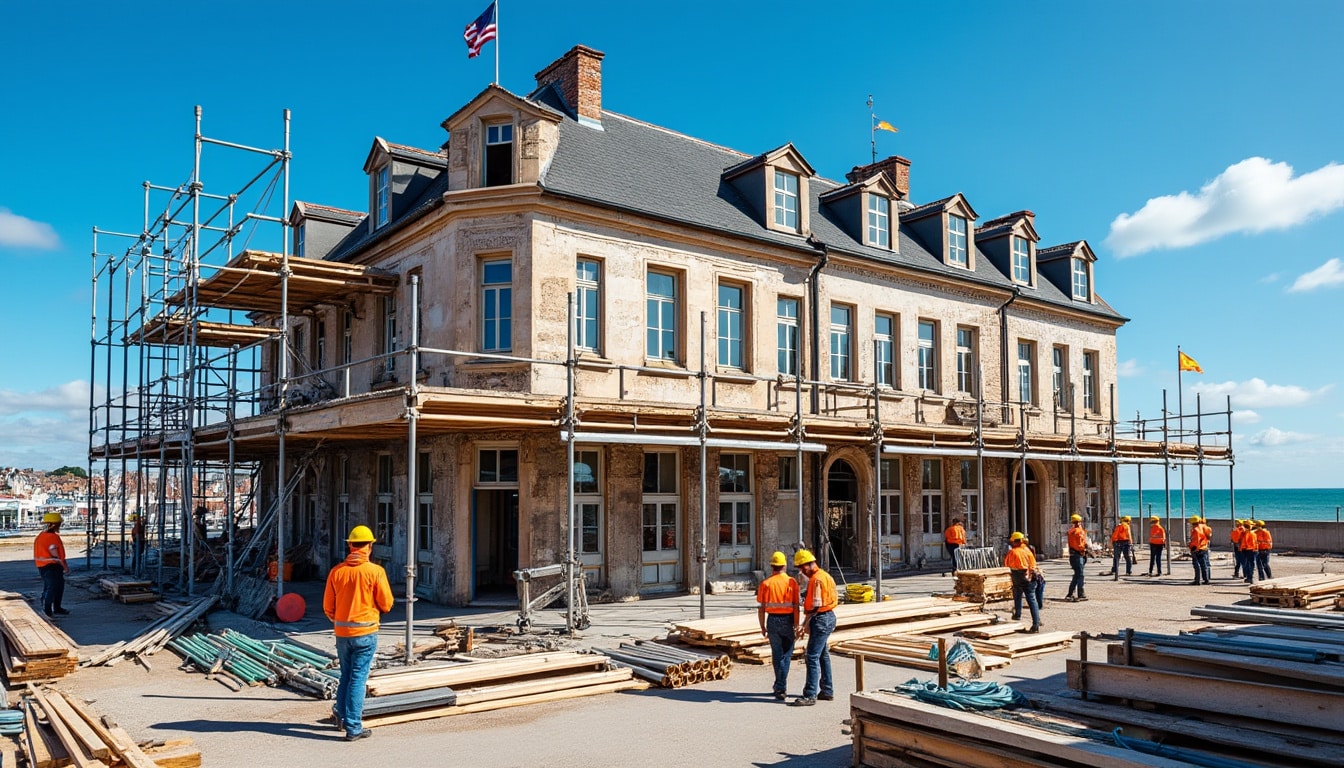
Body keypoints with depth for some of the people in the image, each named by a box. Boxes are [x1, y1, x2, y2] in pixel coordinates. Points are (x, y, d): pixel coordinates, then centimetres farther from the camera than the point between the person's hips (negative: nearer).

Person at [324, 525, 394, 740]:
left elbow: (328, 607, 6)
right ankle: (353, 727, 4)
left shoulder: (336, 571, -1)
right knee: (358, 679, 1)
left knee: (346, 675, 21)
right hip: (365, 632, -4)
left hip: (342, 632, 4)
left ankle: (341, 714, 30)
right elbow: (386, 605, -7)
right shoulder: (375, 571, -11)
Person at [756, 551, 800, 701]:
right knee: (786, 655, 8)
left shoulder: (765, 584, -3)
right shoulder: (792, 582, -6)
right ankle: (781, 686, 7)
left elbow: (761, 608, -2)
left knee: (777, 655, 12)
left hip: (773, 620, 1)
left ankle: (781, 687, 17)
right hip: (788, 620, -1)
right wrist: (796, 627, -2)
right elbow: (796, 607, -8)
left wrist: (762, 627, 8)